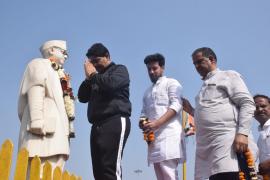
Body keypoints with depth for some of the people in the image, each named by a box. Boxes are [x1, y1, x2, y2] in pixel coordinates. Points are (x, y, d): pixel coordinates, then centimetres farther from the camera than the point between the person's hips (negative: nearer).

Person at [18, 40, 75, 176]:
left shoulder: (58, 74, 33)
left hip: (58, 131, 8)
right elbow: (34, 91, -9)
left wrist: (67, 129, 17)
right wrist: (37, 120, -23)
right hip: (45, 129, -8)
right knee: (39, 174, -17)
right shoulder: (39, 65, 9)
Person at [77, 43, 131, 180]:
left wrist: (93, 75, 2)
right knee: (99, 169, -2)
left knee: (111, 167, -19)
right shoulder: (97, 77, 28)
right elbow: (82, 97, 22)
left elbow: (111, 84, -12)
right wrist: (88, 78, 10)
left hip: (115, 122, -7)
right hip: (97, 125, 7)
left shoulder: (119, 70, 10)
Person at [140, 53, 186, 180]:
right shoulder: (147, 91, 27)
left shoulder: (171, 83, 7)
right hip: (153, 136, 7)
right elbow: (144, 112, 25)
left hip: (169, 134, -7)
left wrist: (157, 123, -18)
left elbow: (176, 105, -7)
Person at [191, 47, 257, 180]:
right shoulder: (204, 86, 31)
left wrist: (242, 133, -16)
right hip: (206, 145, 7)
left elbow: (247, 103, -4)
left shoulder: (228, 76, 10)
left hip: (226, 140, -7)